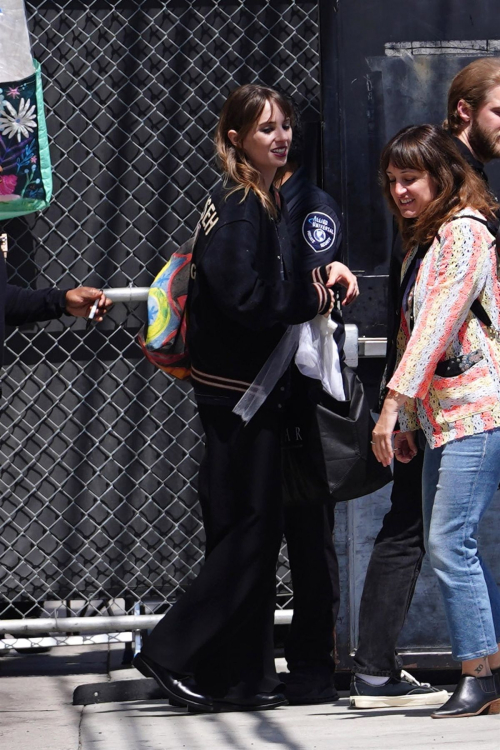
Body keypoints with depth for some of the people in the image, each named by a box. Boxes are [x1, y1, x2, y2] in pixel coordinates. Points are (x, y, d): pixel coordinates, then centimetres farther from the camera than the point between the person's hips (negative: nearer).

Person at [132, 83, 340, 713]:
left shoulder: (263, 202, 15)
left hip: (253, 388, 10)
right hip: (236, 391, -10)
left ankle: (244, 678, 15)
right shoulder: (238, 206, -15)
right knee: (250, 528, -8)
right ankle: (172, 653, -2)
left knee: (252, 530, 11)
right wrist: (310, 299, -13)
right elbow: (242, 297, -25)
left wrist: (317, 279, 3)